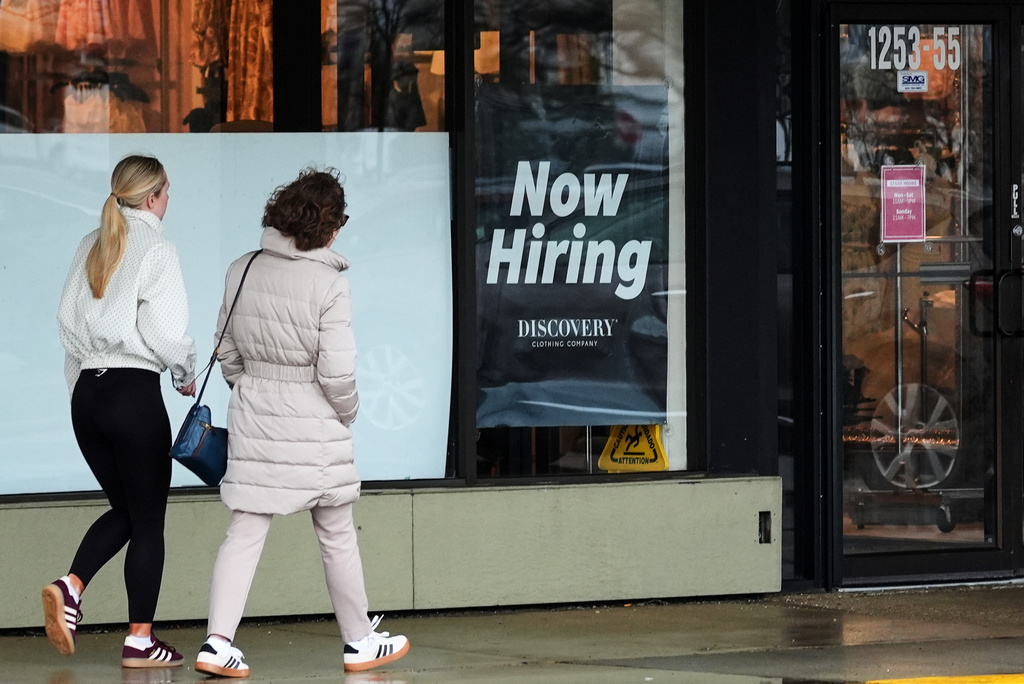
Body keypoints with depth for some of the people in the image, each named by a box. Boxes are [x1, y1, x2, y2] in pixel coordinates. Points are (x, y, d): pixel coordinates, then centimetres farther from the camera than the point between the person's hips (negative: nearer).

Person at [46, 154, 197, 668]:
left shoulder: (91, 246, 10)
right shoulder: (155, 249, -9)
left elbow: (67, 319, 12)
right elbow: (165, 331, -14)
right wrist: (186, 374, 4)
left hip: (87, 394, 7)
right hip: (135, 393, -7)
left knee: (124, 509, 18)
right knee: (148, 519, 3)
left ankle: (70, 588, -4)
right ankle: (140, 640, 4)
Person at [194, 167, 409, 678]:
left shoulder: (242, 271, -1)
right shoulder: (328, 284, -16)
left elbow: (227, 351, 8)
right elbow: (337, 372, -17)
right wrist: (347, 411, 2)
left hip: (253, 419, 4)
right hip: (314, 426, -4)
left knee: (244, 533, 4)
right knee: (337, 538, 11)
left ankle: (217, 643, -7)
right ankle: (359, 642, 24)